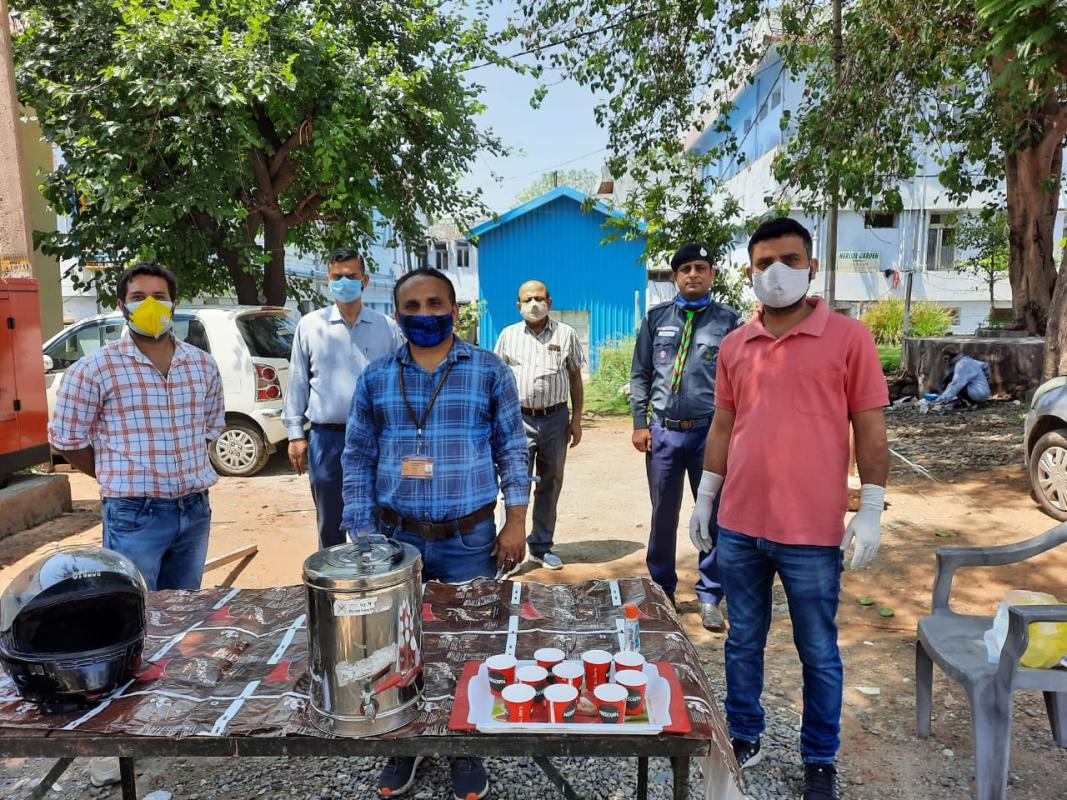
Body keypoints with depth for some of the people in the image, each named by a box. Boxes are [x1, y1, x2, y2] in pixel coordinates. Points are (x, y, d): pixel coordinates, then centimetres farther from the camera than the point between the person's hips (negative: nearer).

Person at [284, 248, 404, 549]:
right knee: (330, 525, 12)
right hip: (327, 437, 0)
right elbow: (297, 383, 6)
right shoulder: (310, 325, 4)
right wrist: (296, 433, 2)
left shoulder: (387, 327, 4)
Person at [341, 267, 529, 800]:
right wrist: (362, 536, 0)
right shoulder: (375, 378, 3)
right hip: (396, 538, 2)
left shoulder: (489, 371, -2)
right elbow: (357, 460, 5)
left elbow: (512, 450, 1)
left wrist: (516, 522, -4)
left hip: (470, 540, -2)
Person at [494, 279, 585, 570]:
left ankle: (541, 547, 23)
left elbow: (575, 378, 8)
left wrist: (577, 419, 3)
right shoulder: (508, 335, 7)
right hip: (519, 418, -1)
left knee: (550, 485, 10)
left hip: (555, 418, 1)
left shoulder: (566, 334, 5)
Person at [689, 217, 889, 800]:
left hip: (812, 533, -3)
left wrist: (871, 511, -7)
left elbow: (870, 429, -3)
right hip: (739, 528, 3)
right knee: (743, 642, 17)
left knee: (818, 653, 13)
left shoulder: (848, 337, -4)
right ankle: (743, 737, 37)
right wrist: (704, 498, 12)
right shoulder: (734, 346, 6)